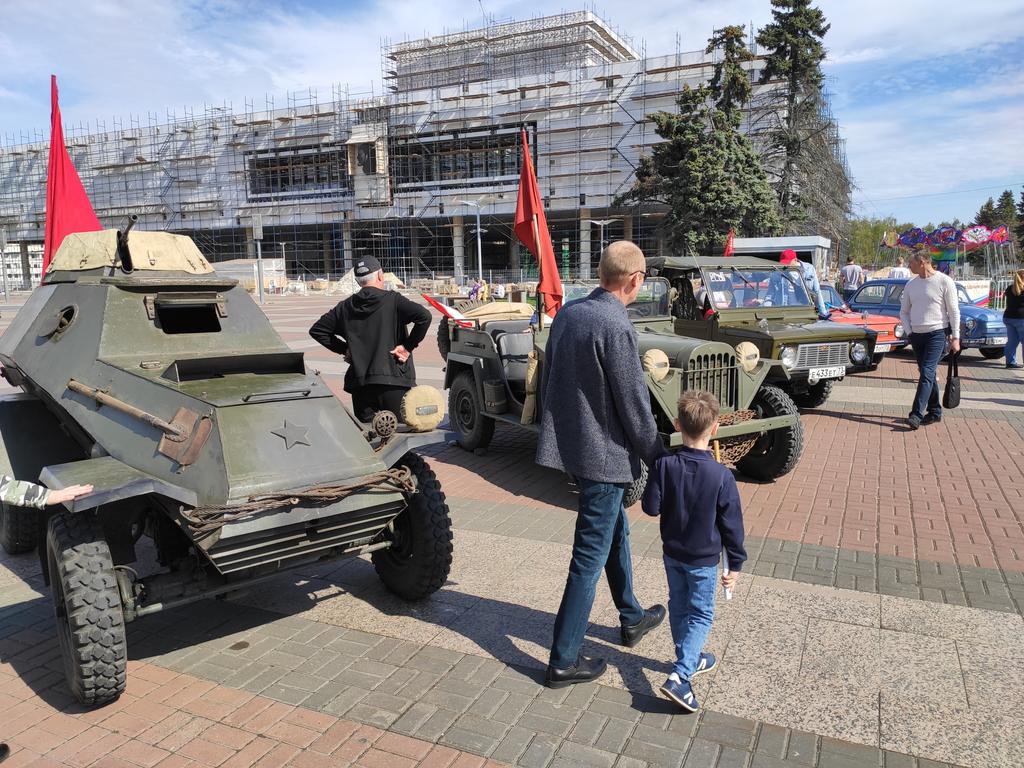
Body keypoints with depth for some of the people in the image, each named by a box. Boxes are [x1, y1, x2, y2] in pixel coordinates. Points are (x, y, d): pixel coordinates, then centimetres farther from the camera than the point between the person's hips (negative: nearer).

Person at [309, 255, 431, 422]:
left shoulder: (345, 307, 9)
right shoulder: (393, 300, -3)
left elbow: (316, 330, 17)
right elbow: (424, 316, -15)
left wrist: (344, 348, 15)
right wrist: (408, 346, -6)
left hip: (359, 381, 4)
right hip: (393, 380, -3)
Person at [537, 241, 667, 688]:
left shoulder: (567, 313, 3)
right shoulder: (615, 328, -22)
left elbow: (549, 379, 13)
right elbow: (634, 406, -17)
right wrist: (659, 460, -4)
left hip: (568, 444, 9)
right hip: (603, 454, -9)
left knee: (615, 530, 26)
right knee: (591, 557, 3)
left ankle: (631, 618, 45)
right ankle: (564, 660, 15)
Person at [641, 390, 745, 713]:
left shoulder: (664, 466, -15)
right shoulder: (721, 475, -21)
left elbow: (651, 507, -10)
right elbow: (732, 525, -12)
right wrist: (735, 564, -1)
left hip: (672, 553, 3)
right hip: (704, 559, -3)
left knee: (678, 607, 21)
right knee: (701, 614, 8)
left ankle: (690, 658, 38)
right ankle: (680, 676, -4)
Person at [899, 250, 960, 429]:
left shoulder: (944, 281, -5)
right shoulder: (910, 285, 10)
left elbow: (954, 311, -5)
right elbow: (904, 311, 17)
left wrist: (955, 338, -8)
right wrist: (909, 331, 2)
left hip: (937, 334, -6)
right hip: (917, 335, 6)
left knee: (927, 373, -14)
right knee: (927, 374, 12)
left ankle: (917, 414, -20)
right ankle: (935, 411, 23)